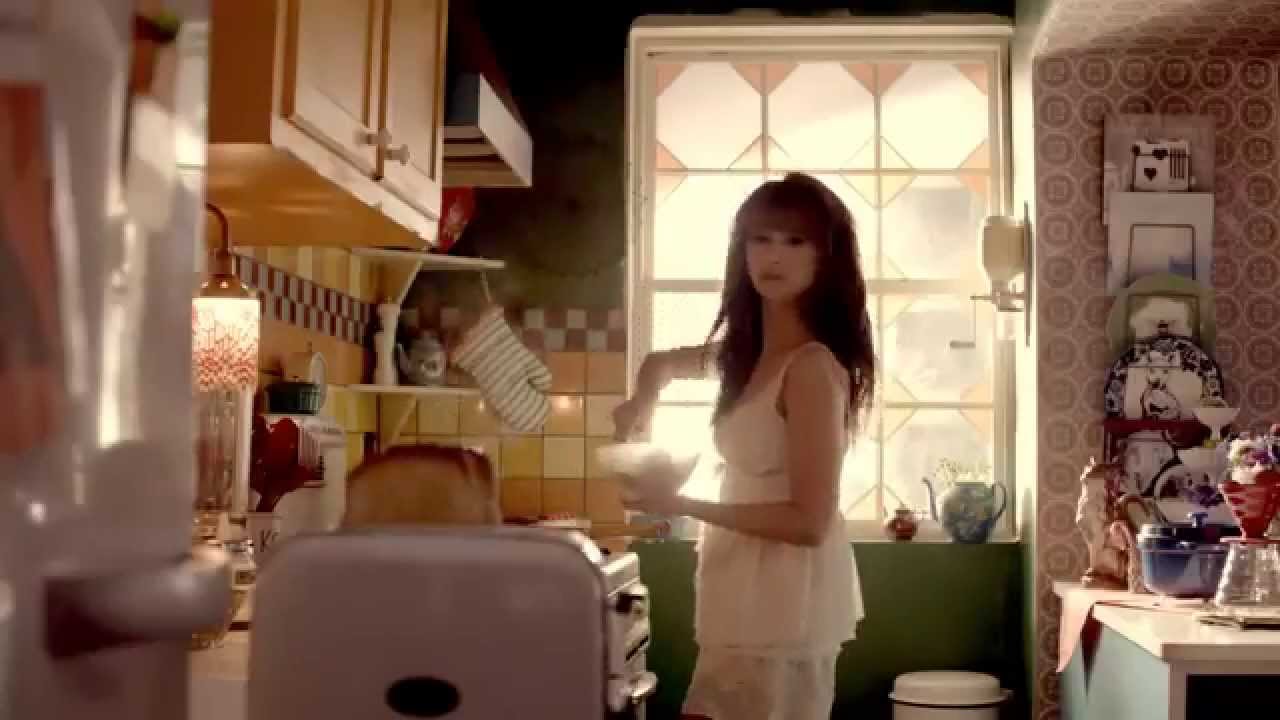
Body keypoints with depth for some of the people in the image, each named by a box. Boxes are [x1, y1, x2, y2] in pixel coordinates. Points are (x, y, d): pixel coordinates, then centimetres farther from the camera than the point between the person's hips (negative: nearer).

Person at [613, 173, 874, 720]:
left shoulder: (812, 367, -19)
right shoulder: (750, 351, 8)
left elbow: (809, 520, -21)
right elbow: (663, 363, 28)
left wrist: (685, 505, -16)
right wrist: (643, 400, 5)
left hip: (786, 600, -9)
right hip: (751, 596, 9)